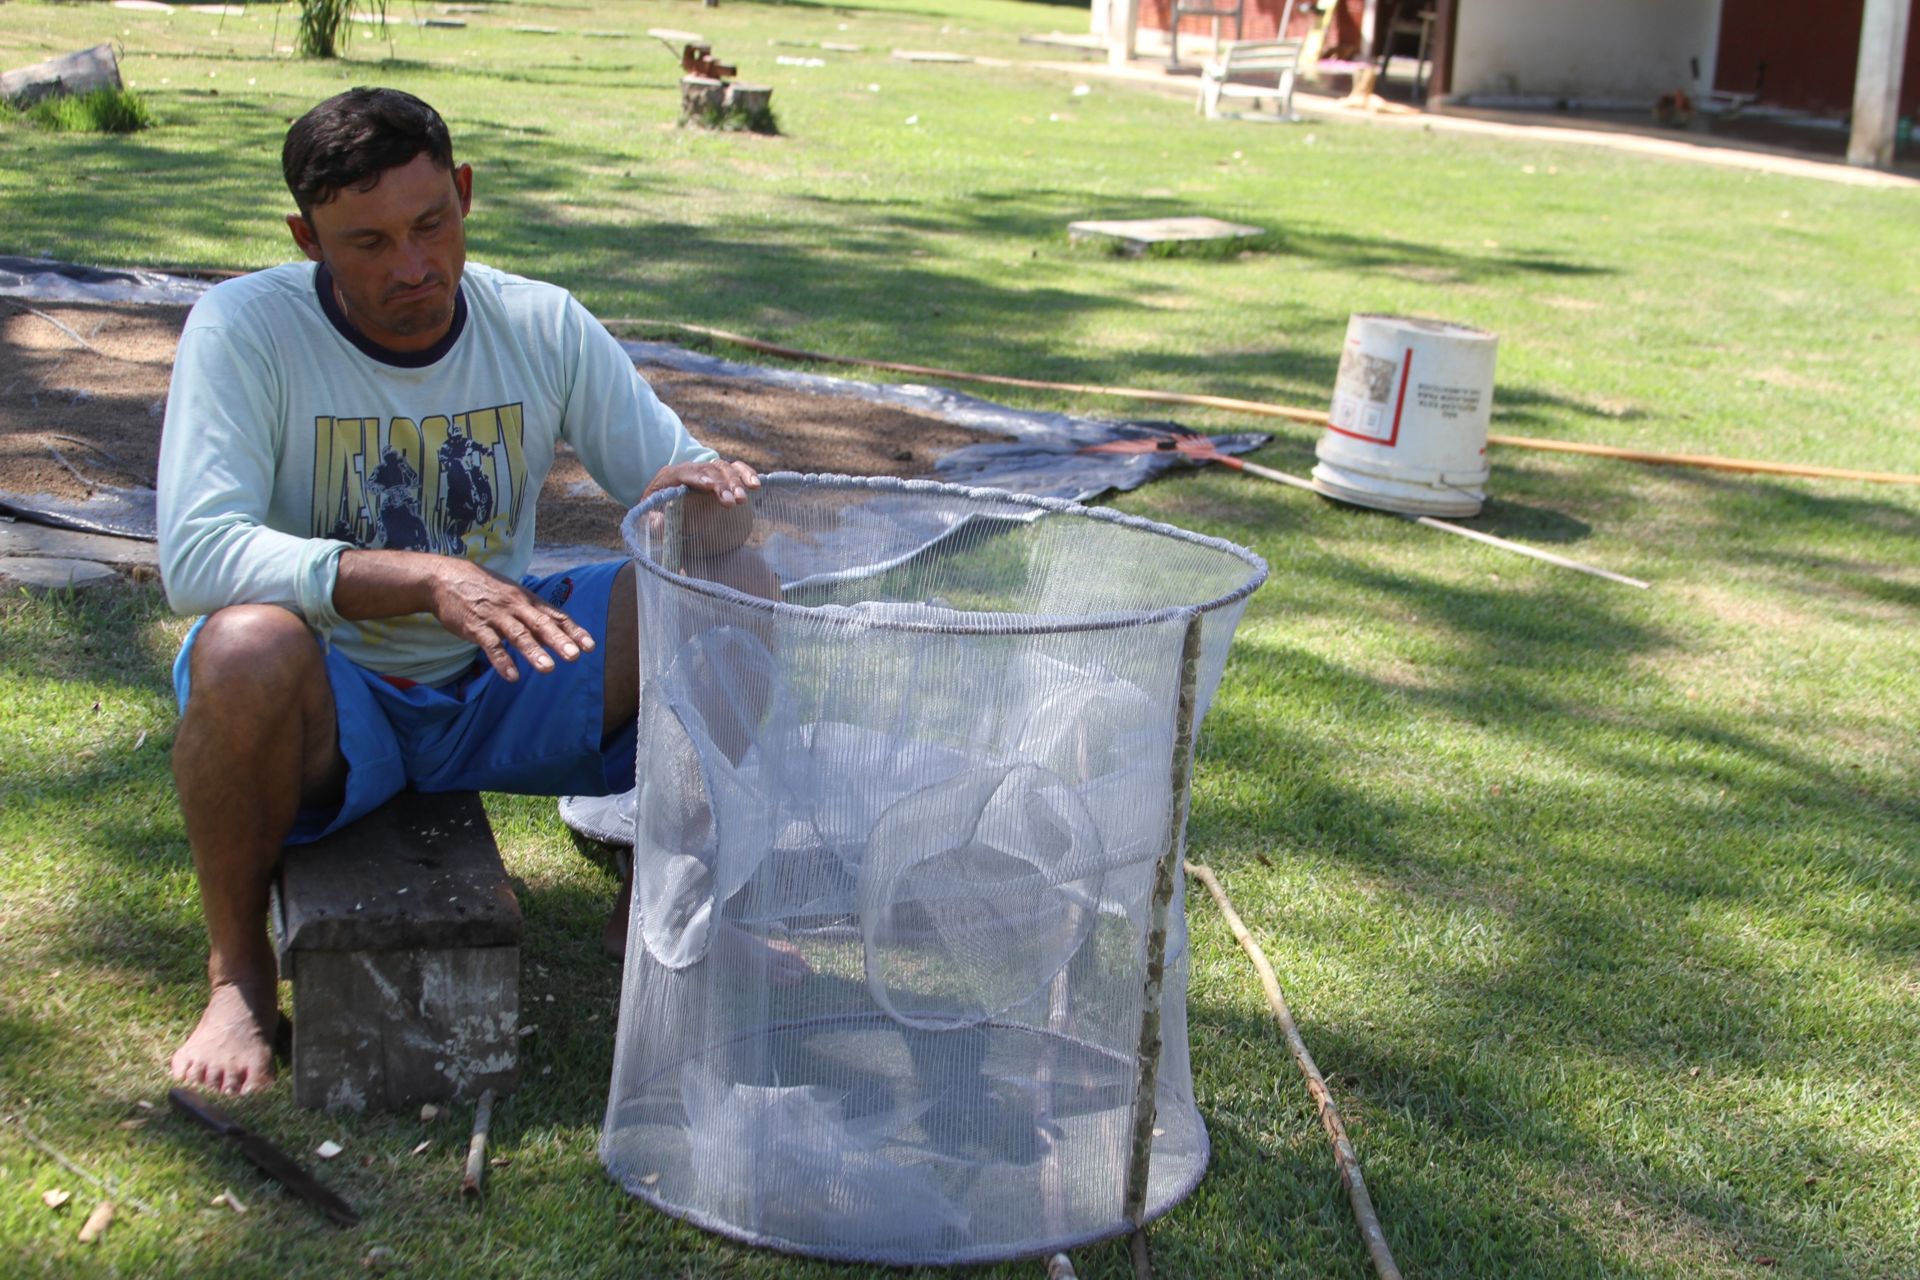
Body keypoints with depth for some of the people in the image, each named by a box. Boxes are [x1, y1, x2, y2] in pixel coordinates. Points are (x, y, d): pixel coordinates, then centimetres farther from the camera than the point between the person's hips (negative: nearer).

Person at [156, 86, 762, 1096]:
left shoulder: (544, 326, -4)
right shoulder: (245, 329, -15)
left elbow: (679, 477, 1)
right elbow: (195, 556, -27)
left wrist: (699, 489, -26)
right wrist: (423, 578, -39)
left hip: (497, 688, 4)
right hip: (325, 707, -3)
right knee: (248, 647, -39)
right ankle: (237, 965, -12)